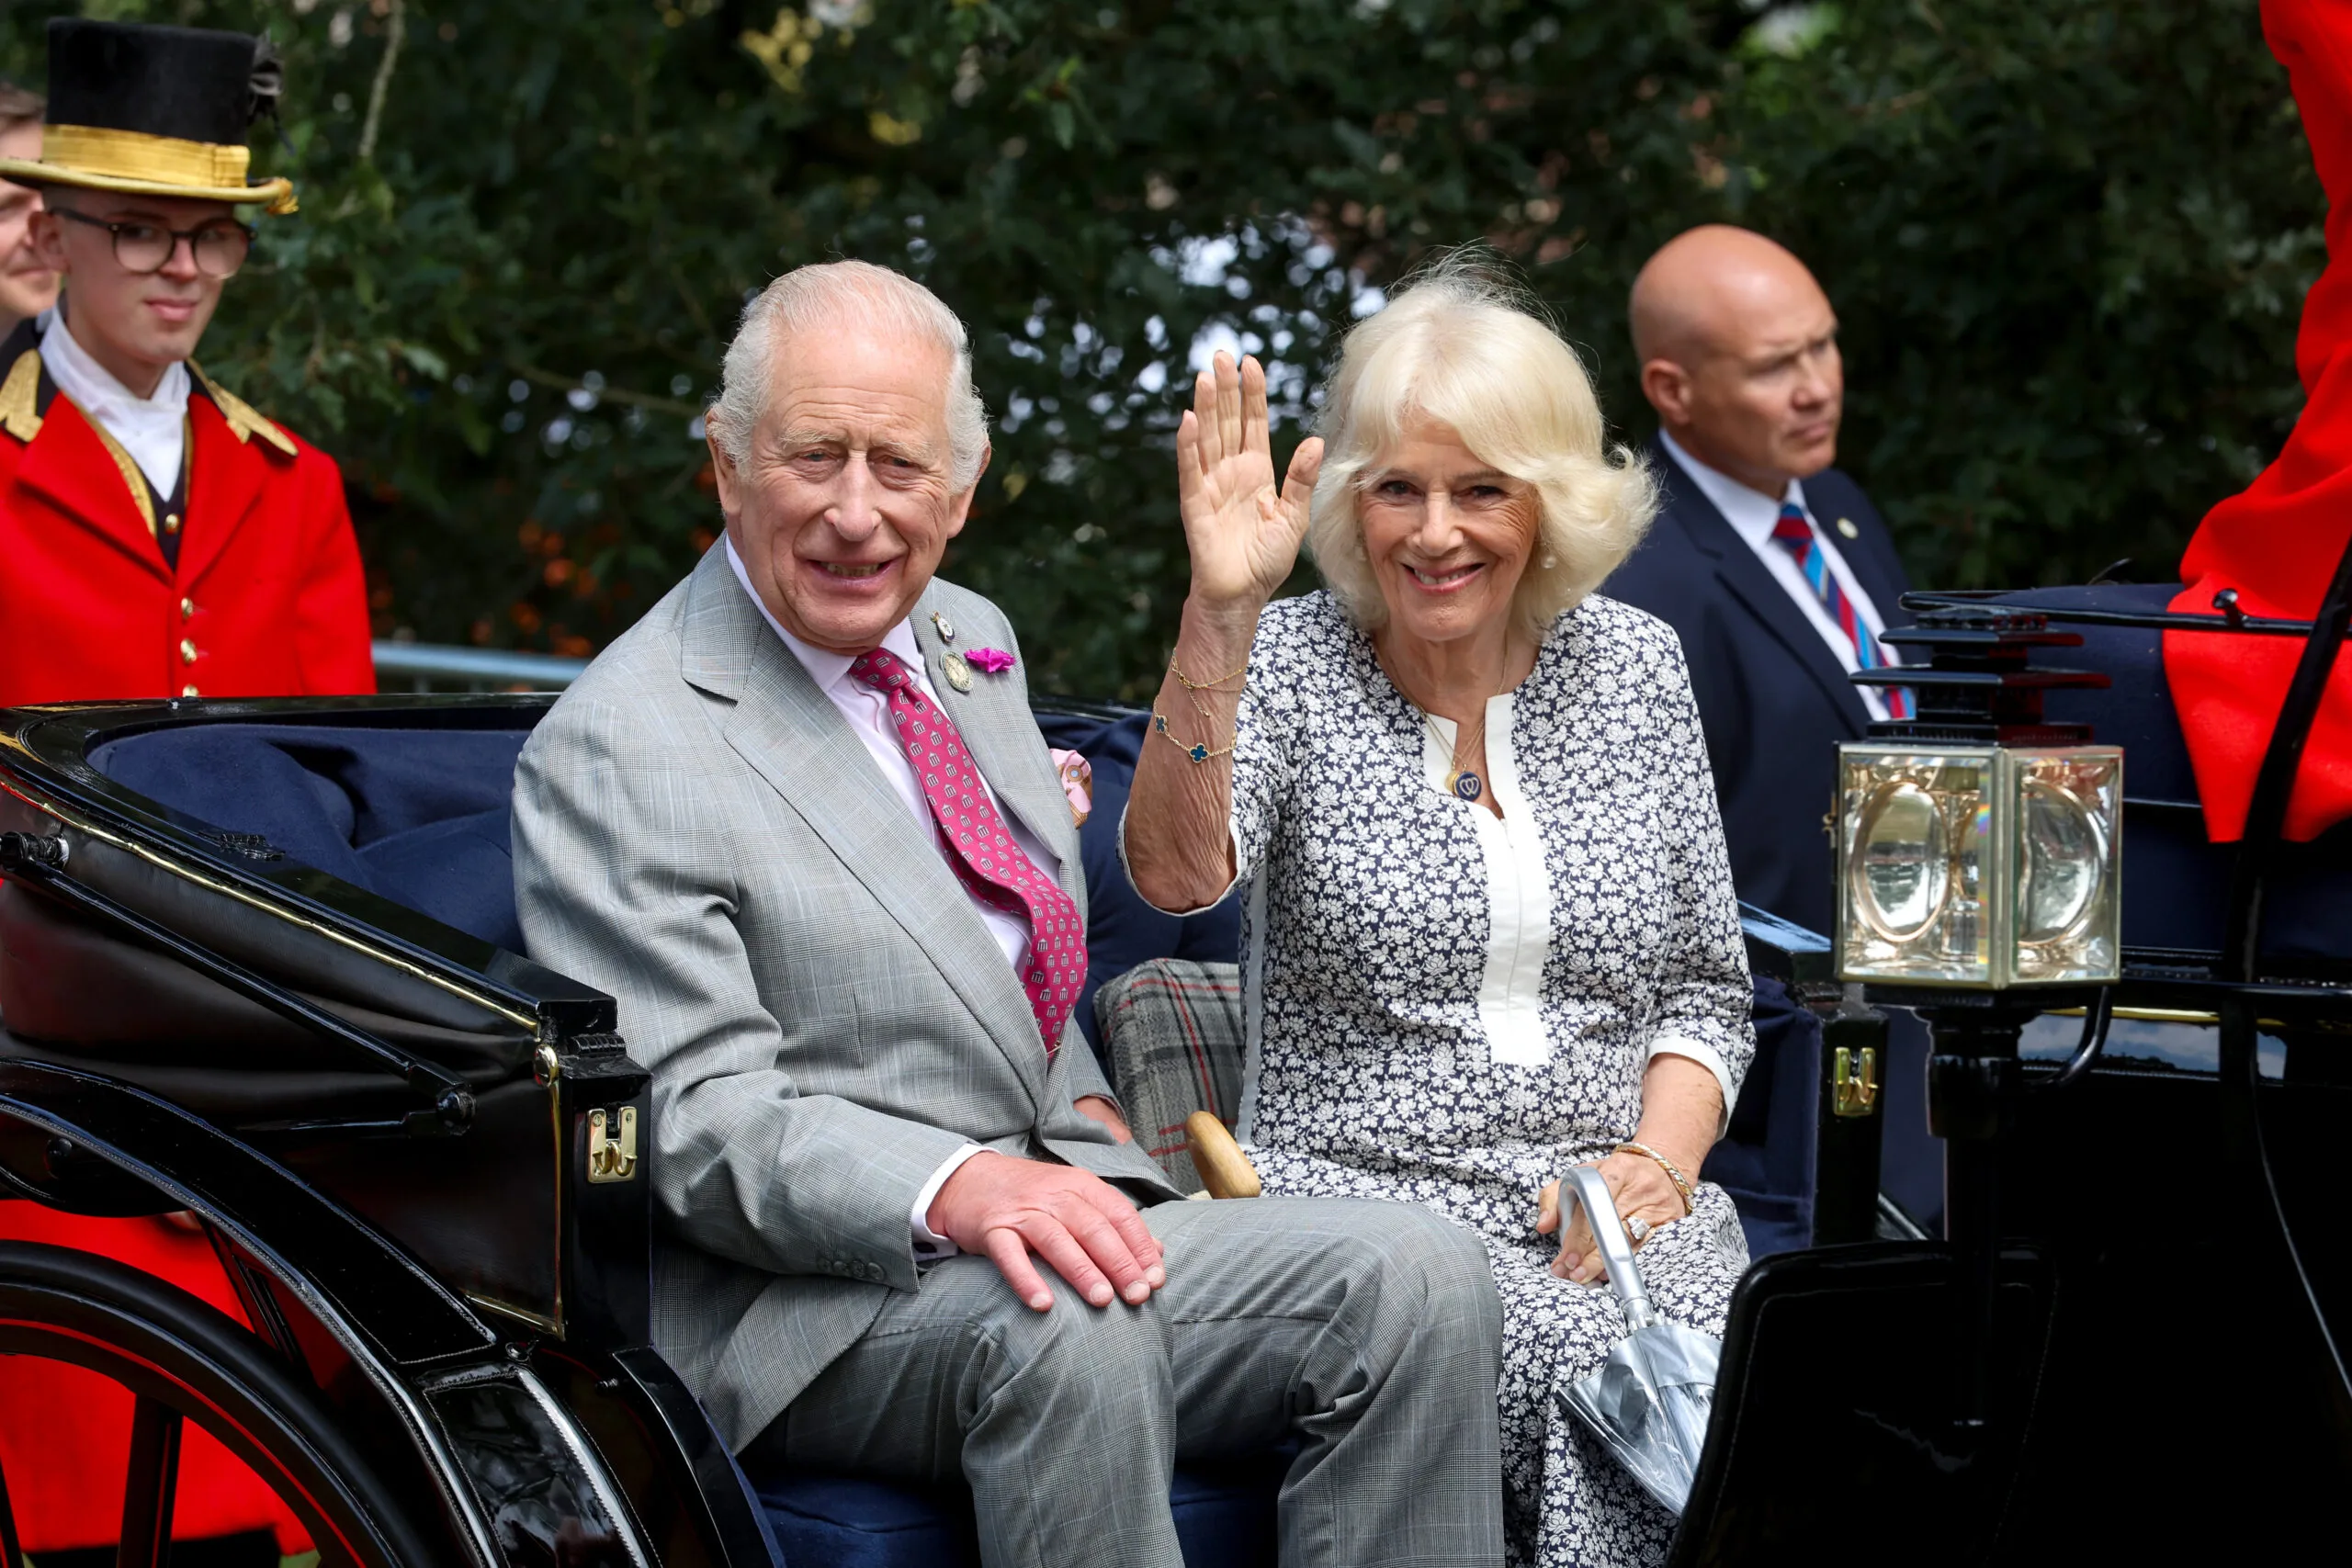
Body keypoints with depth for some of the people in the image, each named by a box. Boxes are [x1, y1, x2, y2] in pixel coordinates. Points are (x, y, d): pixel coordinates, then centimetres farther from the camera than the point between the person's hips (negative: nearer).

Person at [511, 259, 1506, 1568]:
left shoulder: (968, 641, 17)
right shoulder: (614, 757, -10)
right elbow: (702, 1124, -17)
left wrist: (1084, 1110, 12)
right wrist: (957, 1187, -33)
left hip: (1044, 1208, 7)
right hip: (801, 1303, -7)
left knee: (1418, 1276, -18)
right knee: (1068, 1324, -38)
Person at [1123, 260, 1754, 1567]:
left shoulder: (1635, 665, 12)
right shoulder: (1287, 665, 2)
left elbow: (1705, 990, 16)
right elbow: (1179, 875, -20)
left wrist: (1659, 1158, -3)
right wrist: (1221, 613, -29)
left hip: (1616, 1210, 3)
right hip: (1365, 1200, -3)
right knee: (1584, 1376, -33)